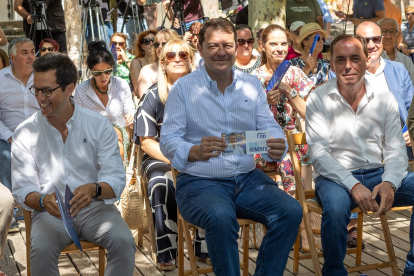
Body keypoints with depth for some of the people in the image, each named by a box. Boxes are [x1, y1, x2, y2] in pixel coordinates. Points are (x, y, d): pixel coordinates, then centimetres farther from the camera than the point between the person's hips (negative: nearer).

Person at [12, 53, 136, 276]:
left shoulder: (99, 125, -1)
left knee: (124, 242, -28)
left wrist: (94, 189, -30)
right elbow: (22, 189, -1)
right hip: (50, 212, 0)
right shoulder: (25, 133, 1)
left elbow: (116, 179, -6)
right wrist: (42, 200, -25)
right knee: (41, 249, -31)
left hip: (95, 207, 0)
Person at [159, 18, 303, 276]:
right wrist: (196, 152, -28)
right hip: (200, 182, -4)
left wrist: (278, 146, -19)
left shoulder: (252, 85, 11)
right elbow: (168, 140, -6)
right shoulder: (183, 87, -1)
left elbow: (269, 127, 5)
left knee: (291, 211, -20)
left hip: (248, 178, 4)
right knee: (221, 217, -35)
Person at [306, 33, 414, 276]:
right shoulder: (319, 99, -3)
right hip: (336, 177, -4)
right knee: (335, 205, -36)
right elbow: (319, 154, -11)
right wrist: (353, 186, -24)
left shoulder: (384, 96, 6)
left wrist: (389, 183, -17)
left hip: (378, 174, 4)